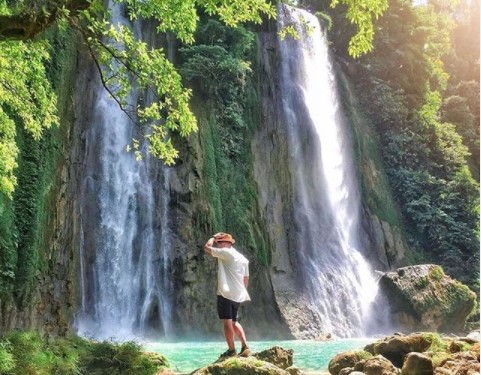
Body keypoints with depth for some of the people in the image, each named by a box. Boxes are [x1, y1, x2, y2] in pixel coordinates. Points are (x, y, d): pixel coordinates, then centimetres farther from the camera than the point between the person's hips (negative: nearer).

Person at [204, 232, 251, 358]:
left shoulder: (226, 252, -7)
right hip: (238, 295, 8)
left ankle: (231, 350, 2)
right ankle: (245, 347, 9)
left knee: (227, 322, -1)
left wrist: (213, 237, 11)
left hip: (226, 293, -8)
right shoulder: (242, 258, 17)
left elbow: (206, 247, -4)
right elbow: (246, 278, 18)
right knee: (233, 321, 18)